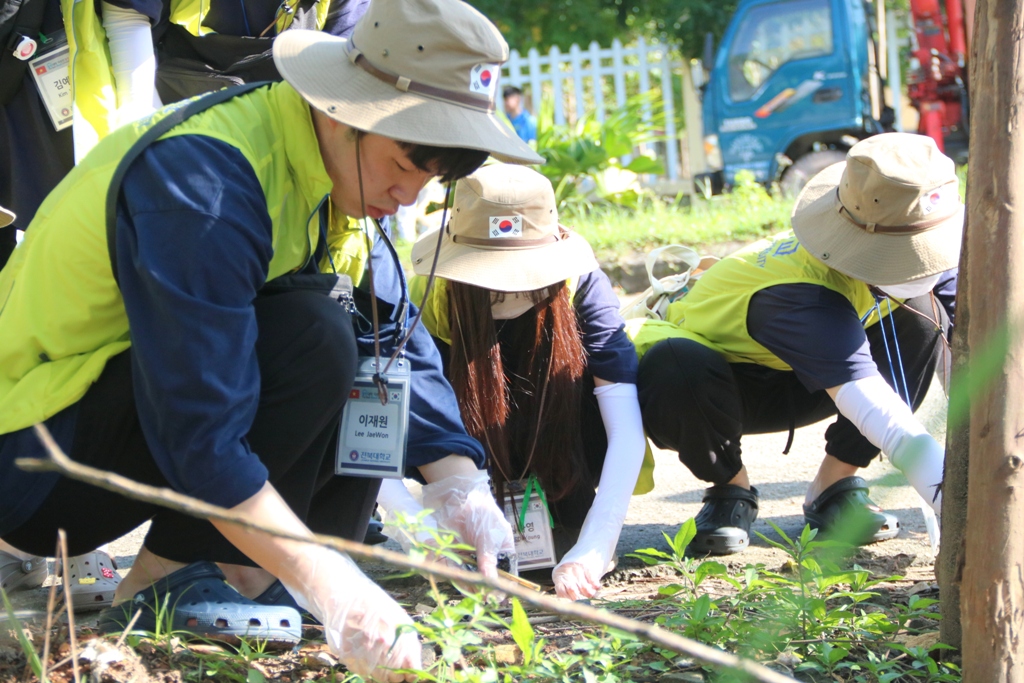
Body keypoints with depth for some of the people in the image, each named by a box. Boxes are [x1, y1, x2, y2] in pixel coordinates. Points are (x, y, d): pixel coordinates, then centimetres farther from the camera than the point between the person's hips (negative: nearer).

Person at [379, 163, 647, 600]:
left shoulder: (581, 285, -31)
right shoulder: (429, 302, -31)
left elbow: (627, 430, -37)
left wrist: (592, 548, -49)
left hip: (562, 446, 0)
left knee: (576, 366, -32)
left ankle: (572, 524, -8)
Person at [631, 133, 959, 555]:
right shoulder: (806, 299, -42)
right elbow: (889, 425, -50)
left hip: (790, 386, 6)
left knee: (921, 317, -20)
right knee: (676, 368, -43)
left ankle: (834, 486, -7)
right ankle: (730, 489, -9)